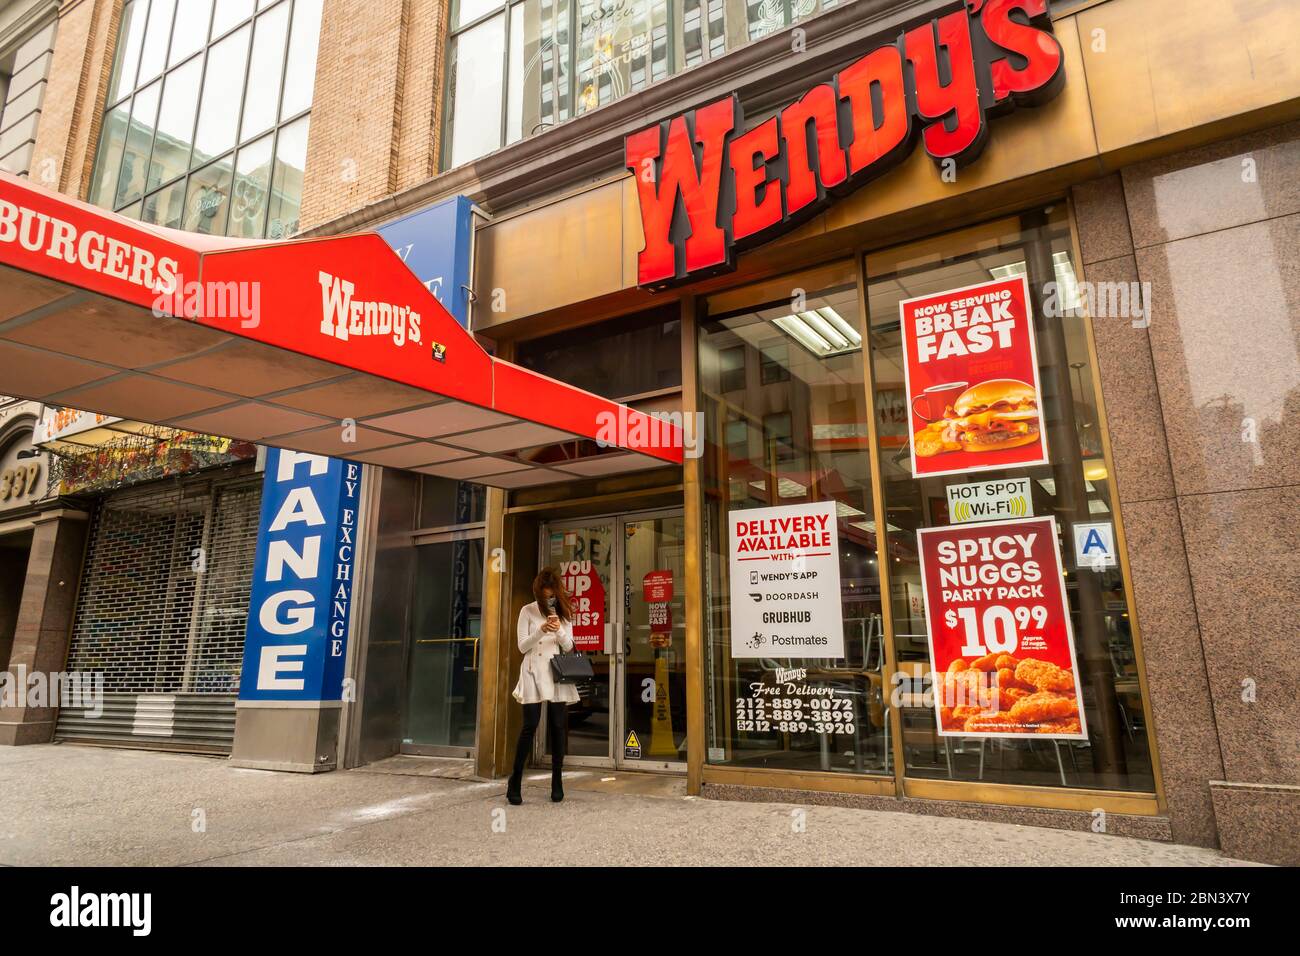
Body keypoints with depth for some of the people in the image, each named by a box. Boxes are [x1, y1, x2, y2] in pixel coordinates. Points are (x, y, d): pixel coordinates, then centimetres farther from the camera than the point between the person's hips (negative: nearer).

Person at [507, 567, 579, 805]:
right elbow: (522, 646, -3)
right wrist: (541, 630, -19)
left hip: (557, 672, 3)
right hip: (534, 672, -3)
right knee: (530, 725, -8)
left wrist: (560, 630, -14)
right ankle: (515, 782, 2)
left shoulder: (564, 612, 8)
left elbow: (568, 646, 7)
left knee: (558, 726, 3)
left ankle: (557, 781, 13)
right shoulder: (528, 611, 0)